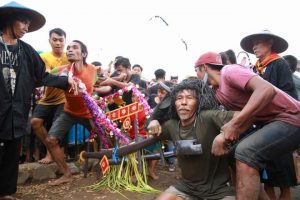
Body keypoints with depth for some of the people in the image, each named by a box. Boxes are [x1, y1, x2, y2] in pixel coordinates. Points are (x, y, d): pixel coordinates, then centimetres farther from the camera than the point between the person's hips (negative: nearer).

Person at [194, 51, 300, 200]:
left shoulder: (229, 71, -16)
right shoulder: (217, 92, 11)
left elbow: (267, 89, -30)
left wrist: (234, 124, -33)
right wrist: (223, 136, -11)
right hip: (270, 122, 9)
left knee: (245, 152, -28)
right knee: (233, 153, 12)